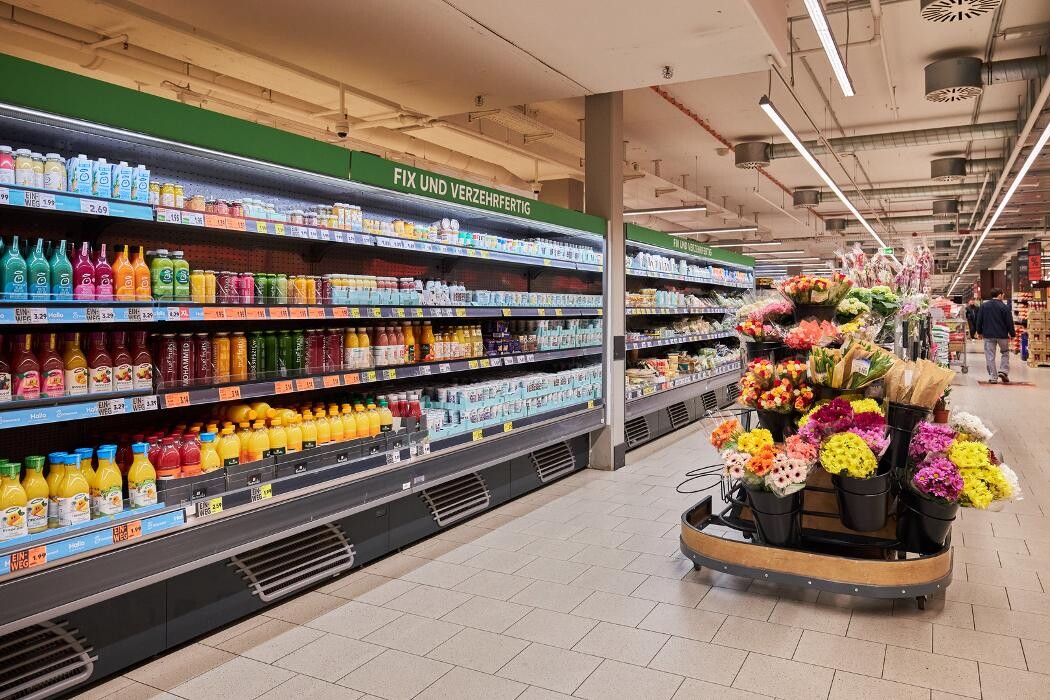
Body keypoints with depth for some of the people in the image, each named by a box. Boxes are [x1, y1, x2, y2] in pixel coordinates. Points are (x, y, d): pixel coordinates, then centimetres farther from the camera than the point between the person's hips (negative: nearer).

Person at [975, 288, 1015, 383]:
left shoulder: (983, 306, 2)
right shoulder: (1004, 307, -7)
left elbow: (979, 320, 6)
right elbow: (1009, 321, -6)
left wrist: (979, 332, 15)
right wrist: (1011, 333, 2)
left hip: (988, 335, 2)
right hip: (1002, 335, -2)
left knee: (990, 356, 3)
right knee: (1005, 353, 18)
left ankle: (993, 377, 3)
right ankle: (1003, 371, 4)